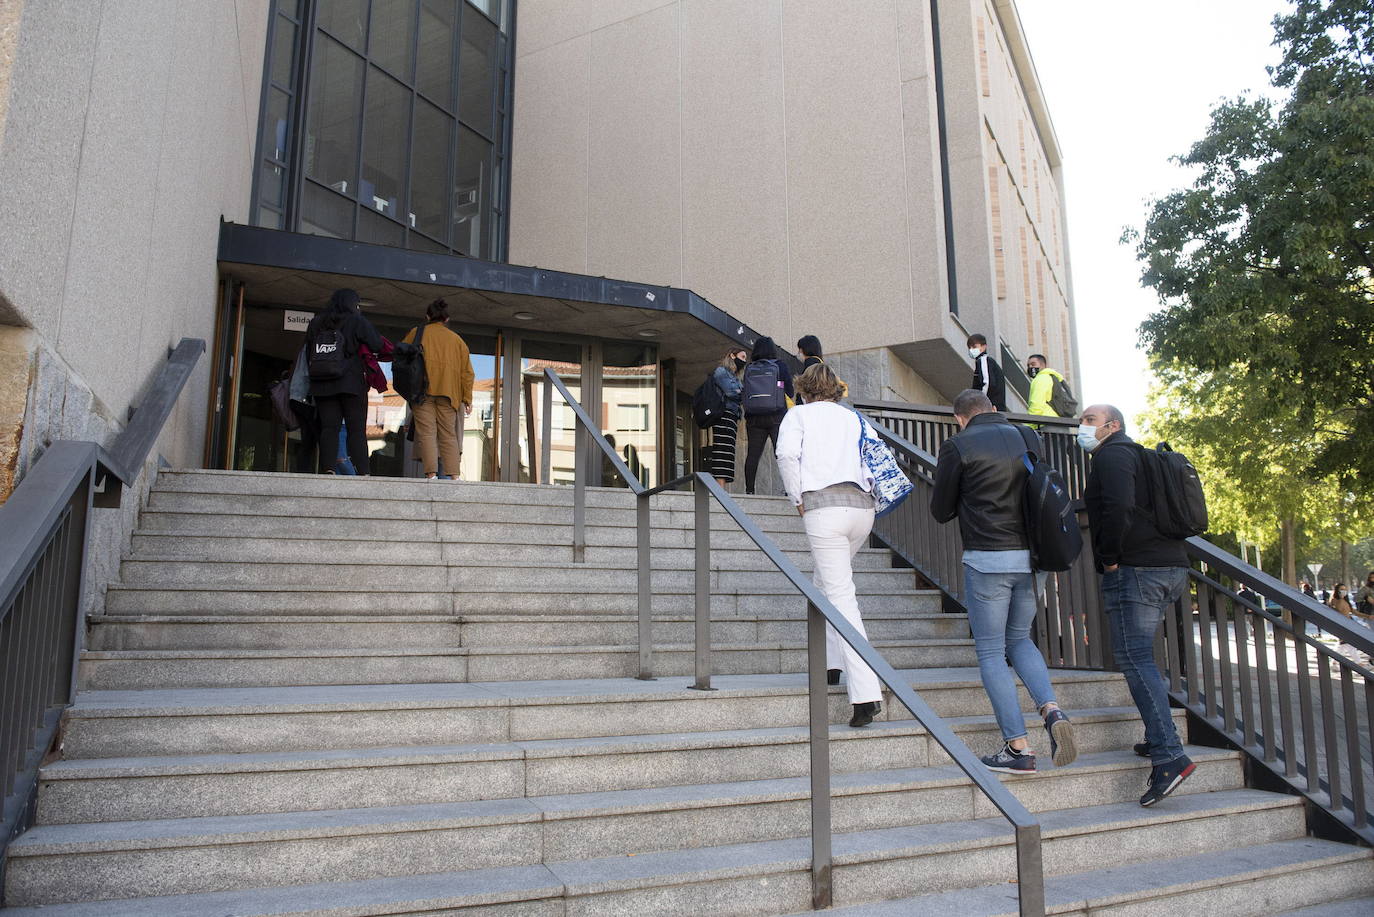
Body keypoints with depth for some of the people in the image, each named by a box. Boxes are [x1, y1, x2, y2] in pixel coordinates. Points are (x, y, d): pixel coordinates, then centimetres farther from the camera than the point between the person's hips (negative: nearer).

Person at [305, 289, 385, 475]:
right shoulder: (357, 321, -1)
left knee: (328, 427, 3)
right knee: (357, 428, -2)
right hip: (351, 383, -4)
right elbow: (377, 345, -4)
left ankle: (328, 469, -8)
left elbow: (308, 355, 17)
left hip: (321, 385, 4)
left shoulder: (315, 323, 14)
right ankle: (362, 472, -7)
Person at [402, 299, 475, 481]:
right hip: (449, 392, 2)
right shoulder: (457, 339, 16)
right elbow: (467, 372, 11)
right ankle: (454, 475, -7)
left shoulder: (416, 333, 12)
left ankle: (431, 474, -16)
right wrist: (467, 398, 11)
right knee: (449, 435, 4)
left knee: (427, 433, -5)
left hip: (424, 390, -2)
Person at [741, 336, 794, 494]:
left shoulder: (748, 368, 6)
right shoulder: (780, 366, 0)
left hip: (754, 417, 3)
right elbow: (790, 393, -1)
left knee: (753, 453, 4)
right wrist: (796, 391, 21)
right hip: (777, 416, -2)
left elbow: (743, 394, 5)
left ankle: (749, 489, 1)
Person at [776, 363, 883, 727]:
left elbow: (786, 453, -9)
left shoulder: (799, 413, 10)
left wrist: (797, 499, -1)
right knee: (824, 582, 25)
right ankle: (830, 663, 26)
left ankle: (867, 694, -14)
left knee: (840, 596, -8)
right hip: (862, 506, 5)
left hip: (824, 506, -5)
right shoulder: (852, 417, 23)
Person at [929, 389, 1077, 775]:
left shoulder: (957, 446, -5)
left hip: (986, 558, -5)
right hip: (1030, 556, 5)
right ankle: (1053, 711, 2)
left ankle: (1018, 749, 3)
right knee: (1019, 639, 22)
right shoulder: (1028, 438, 9)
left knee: (990, 652, 5)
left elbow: (941, 511, 2)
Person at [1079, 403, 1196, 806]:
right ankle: (1158, 740, 21)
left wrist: (1109, 558, -13)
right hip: (1171, 567, 10)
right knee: (1140, 657, 18)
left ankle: (1170, 756, -17)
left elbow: (1118, 508, -21)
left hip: (1135, 571, -10)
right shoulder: (1137, 455, 24)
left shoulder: (1112, 455, -6)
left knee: (1135, 660, -12)